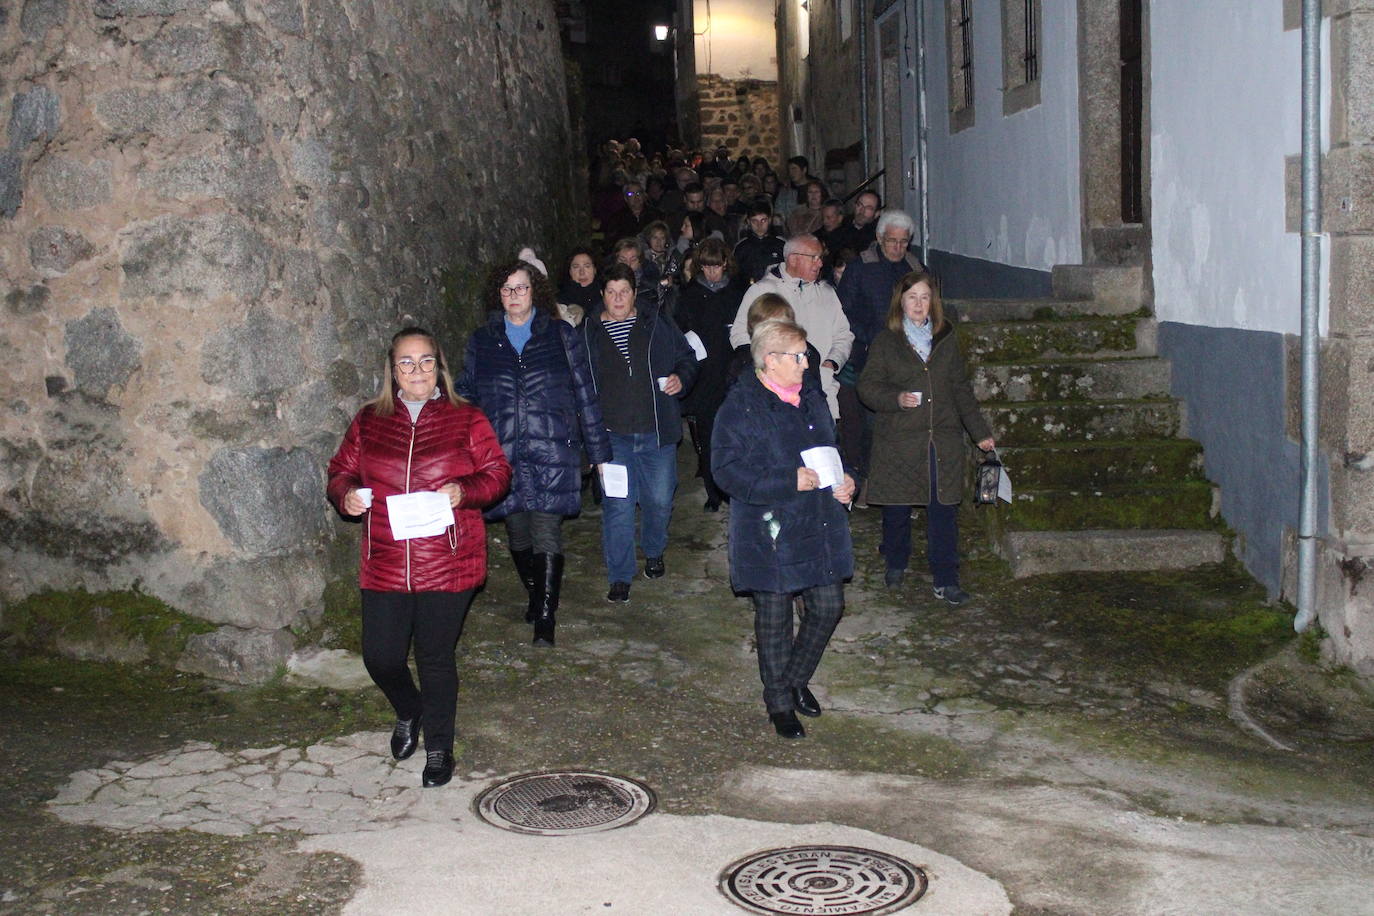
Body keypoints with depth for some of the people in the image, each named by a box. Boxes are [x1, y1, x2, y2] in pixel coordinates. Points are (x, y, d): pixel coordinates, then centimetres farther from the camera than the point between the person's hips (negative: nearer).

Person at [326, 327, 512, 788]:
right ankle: (409, 713, 38)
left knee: (436, 657, 4)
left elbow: (498, 473, 3)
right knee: (380, 656, 3)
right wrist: (346, 495, -9)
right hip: (384, 566, 2)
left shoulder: (466, 420, 2)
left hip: (447, 565, -2)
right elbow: (341, 471, 13)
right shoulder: (369, 421, 8)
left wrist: (464, 491, -16)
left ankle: (439, 747, 24)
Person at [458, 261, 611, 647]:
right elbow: (465, 396, 15)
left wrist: (598, 451, 6)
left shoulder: (561, 336, 5)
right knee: (517, 534, 11)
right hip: (503, 456, 3)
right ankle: (535, 595, 32)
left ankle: (545, 617, -1)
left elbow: (585, 395, 7)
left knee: (546, 535, -8)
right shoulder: (482, 341, 10)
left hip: (552, 454, -3)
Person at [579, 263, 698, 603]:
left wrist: (681, 378, -8)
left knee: (659, 500, 11)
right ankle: (620, 577, 9)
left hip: (657, 432, 1)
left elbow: (686, 356, 13)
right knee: (617, 505, -2)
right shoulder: (589, 332, 4)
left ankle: (654, 552, 40)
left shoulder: (657, 323, 3)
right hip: (613, 434, -1)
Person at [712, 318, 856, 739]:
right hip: (770, 534, -7)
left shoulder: (811, 398, 11)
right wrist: (789, 482, -24)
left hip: (821, 528, 7)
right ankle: (779, 702, 24)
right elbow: (727, 470, -18)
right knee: (774, 618, 6)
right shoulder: (741, 406, -13)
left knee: (829, 607, 11)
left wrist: (843, 481, 2)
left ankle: (796, 679, 35)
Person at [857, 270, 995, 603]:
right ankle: (896, 565, 31)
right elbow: (868, 386, -1)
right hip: (898, 441, -2)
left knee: (944, 510, -1)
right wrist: (896, 399, -20)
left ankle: (946, 581, 5)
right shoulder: (885, 341, 2)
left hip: (943, 439, 2)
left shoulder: (946, 338, 11)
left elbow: (961, 388, 15)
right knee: (897, 508, 8)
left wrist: (980, 432, 13)